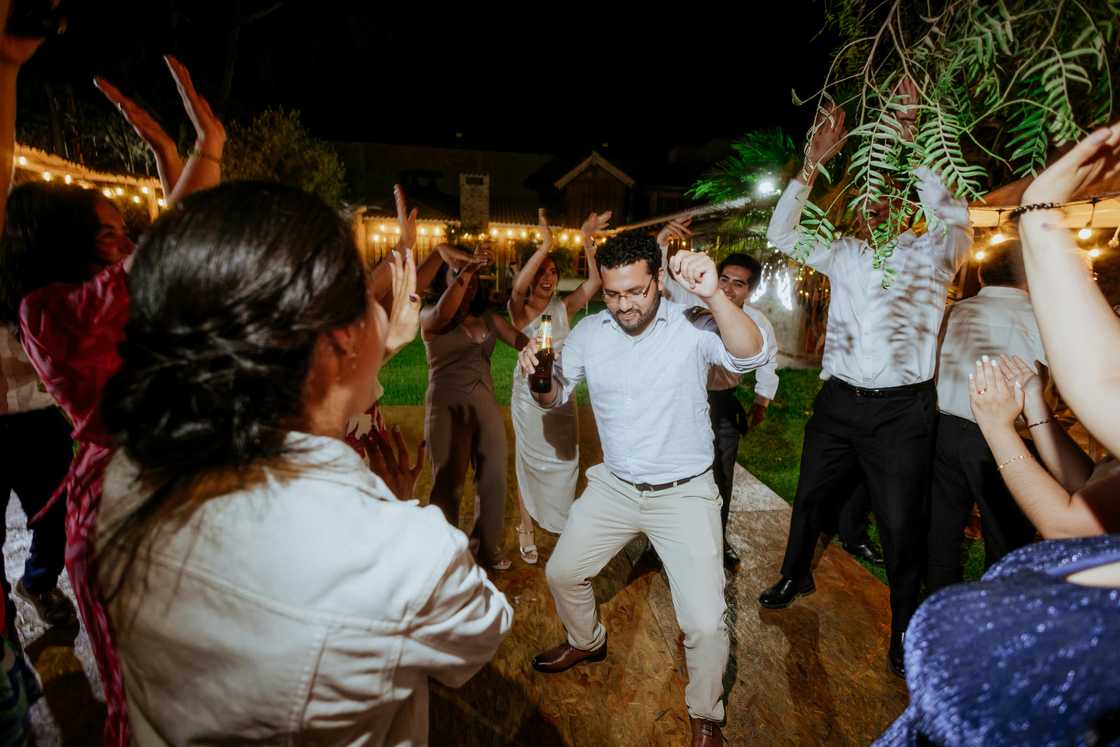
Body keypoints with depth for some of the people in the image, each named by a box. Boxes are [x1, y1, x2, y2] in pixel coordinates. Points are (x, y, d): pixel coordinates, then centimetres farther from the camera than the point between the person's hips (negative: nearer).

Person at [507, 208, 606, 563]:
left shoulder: (564, 308, -1)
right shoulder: (520, 310, -8)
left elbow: (593, 283, -15)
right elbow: (517, 287, -31)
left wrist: (588, 241, -25)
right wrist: (544, 246, -40)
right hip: (529, 396, -3)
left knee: (565, 461, 11)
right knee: (530, 463, 10)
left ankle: (561, 523, 32)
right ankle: (526, 527, 28)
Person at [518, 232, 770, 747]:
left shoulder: (692, 326, -16)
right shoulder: (590, 331, -2)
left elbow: (750, 356, -33)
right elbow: (556, 396, 5)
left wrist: (715, 295, -48)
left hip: (684, 493, -4)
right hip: (614, 487, 5)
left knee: (705, 621, -7)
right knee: (562, 573, 17)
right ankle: (587, 642, 50)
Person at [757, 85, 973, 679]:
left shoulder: (931, 253, 0)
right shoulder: (843, 254, 10)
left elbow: (955, 222, -22)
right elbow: (782, 234, 4)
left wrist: (912, 144, -21)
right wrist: (813, 163, -5)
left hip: (901, 410, -3)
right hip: (838, 401, 4)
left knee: (901, 524, 5)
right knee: (810, 496, 18)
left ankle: (905, 630, 28)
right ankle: (795, 575, 43)